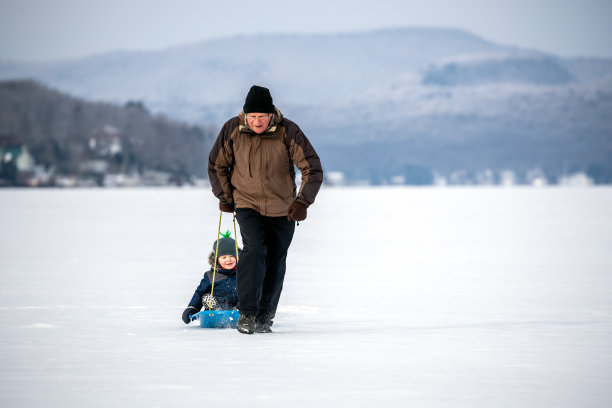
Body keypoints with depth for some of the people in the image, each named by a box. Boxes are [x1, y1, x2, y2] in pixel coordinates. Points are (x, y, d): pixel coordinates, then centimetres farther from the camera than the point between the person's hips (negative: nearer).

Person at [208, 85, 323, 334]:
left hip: (282, 209, 1)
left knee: (276, 262, 7)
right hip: (247, 204, -1)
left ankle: (264, 317, 21)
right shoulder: (232, 129, -10)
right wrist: (225, 197, 2)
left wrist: (302, 201, -23)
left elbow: (312, 168, -13)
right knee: (254, 250, -22)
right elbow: (216, 166, 5)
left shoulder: (288, 131, -16)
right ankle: (246, 314, -21)